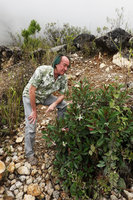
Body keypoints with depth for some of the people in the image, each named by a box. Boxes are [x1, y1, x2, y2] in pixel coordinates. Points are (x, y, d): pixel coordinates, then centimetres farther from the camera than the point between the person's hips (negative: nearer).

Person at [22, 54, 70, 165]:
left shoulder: (64, 78, -16)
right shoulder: (42, 70, -32)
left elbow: (62, 95, -6)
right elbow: (32, 91, -28)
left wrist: (54, 104, -26)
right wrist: (34, 111, -23)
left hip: (45, 97, 5)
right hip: (30, 97, -4)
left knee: (64, 105, -8)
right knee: (31, 126, -9)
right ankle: (29, 154, 10)